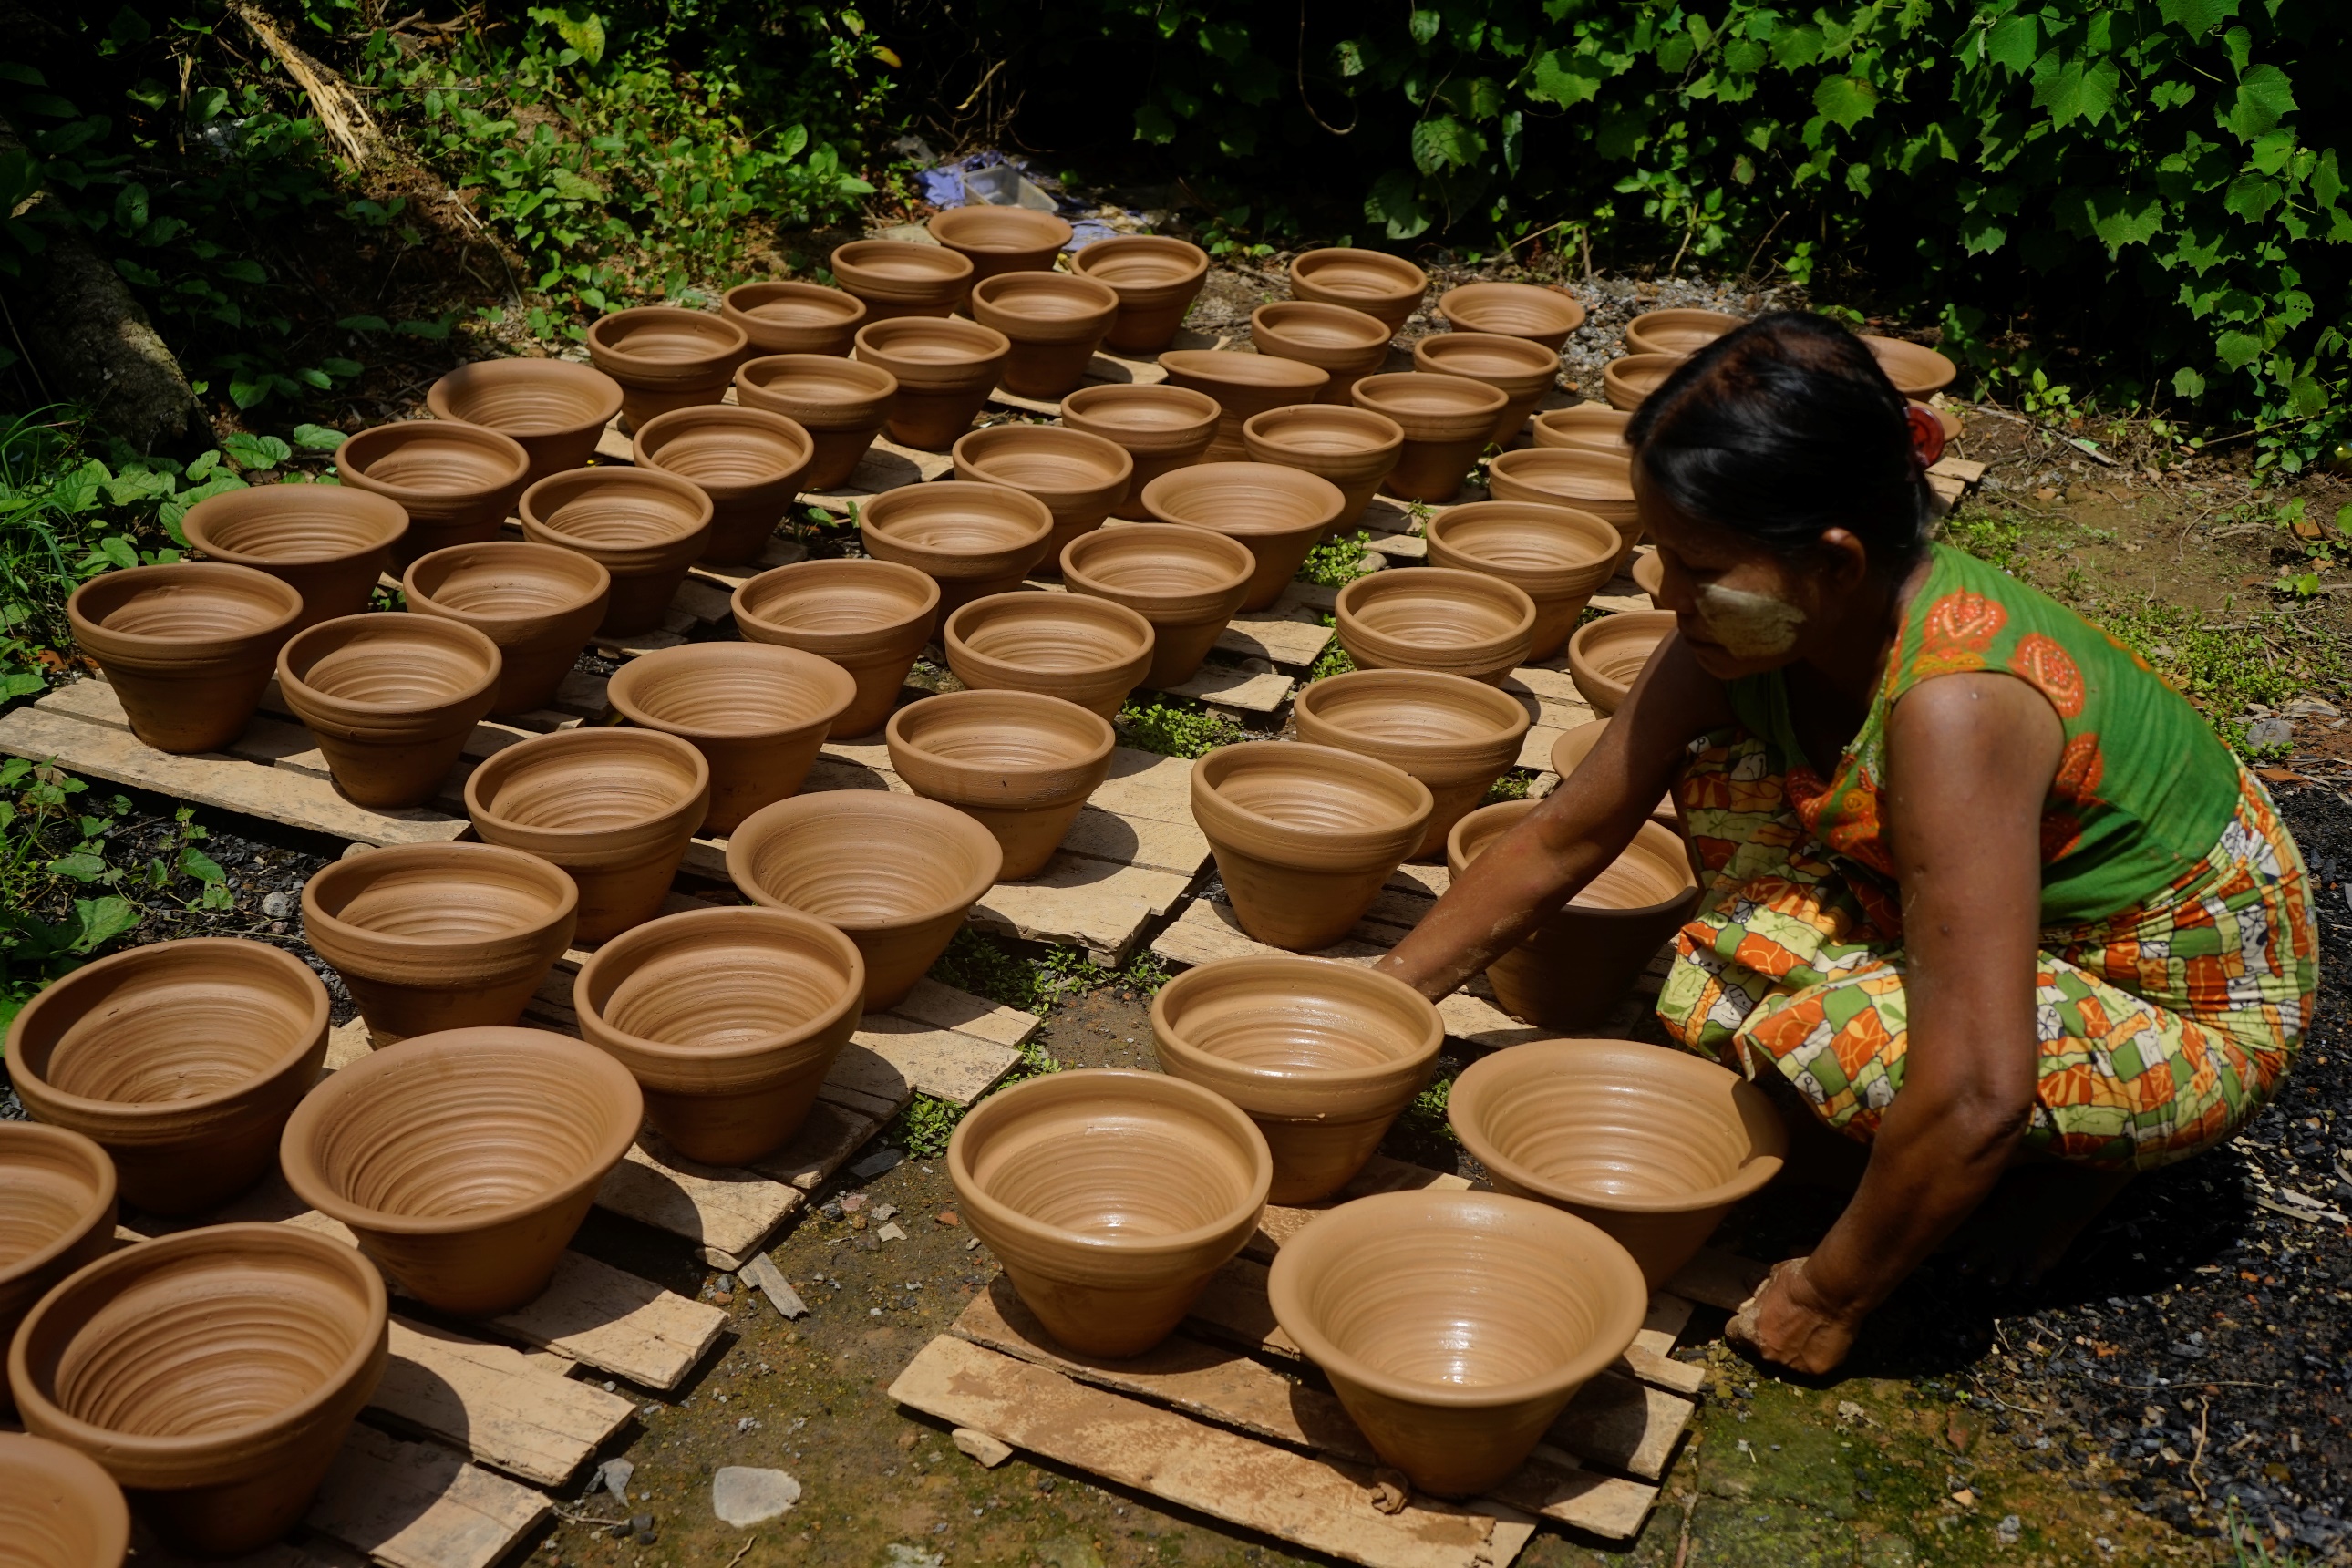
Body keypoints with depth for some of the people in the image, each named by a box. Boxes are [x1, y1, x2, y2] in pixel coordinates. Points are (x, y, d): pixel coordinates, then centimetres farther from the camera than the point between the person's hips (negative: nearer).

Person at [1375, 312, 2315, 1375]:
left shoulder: (1951, 708, -37)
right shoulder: (1749, 629, -14)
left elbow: (1974, 1095, -37)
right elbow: (1568, 832, -1)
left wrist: (1831, 1296, -24)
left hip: (2194, 1011, -7)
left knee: (1817, 1045, -28)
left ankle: (2076, 1153, 2)